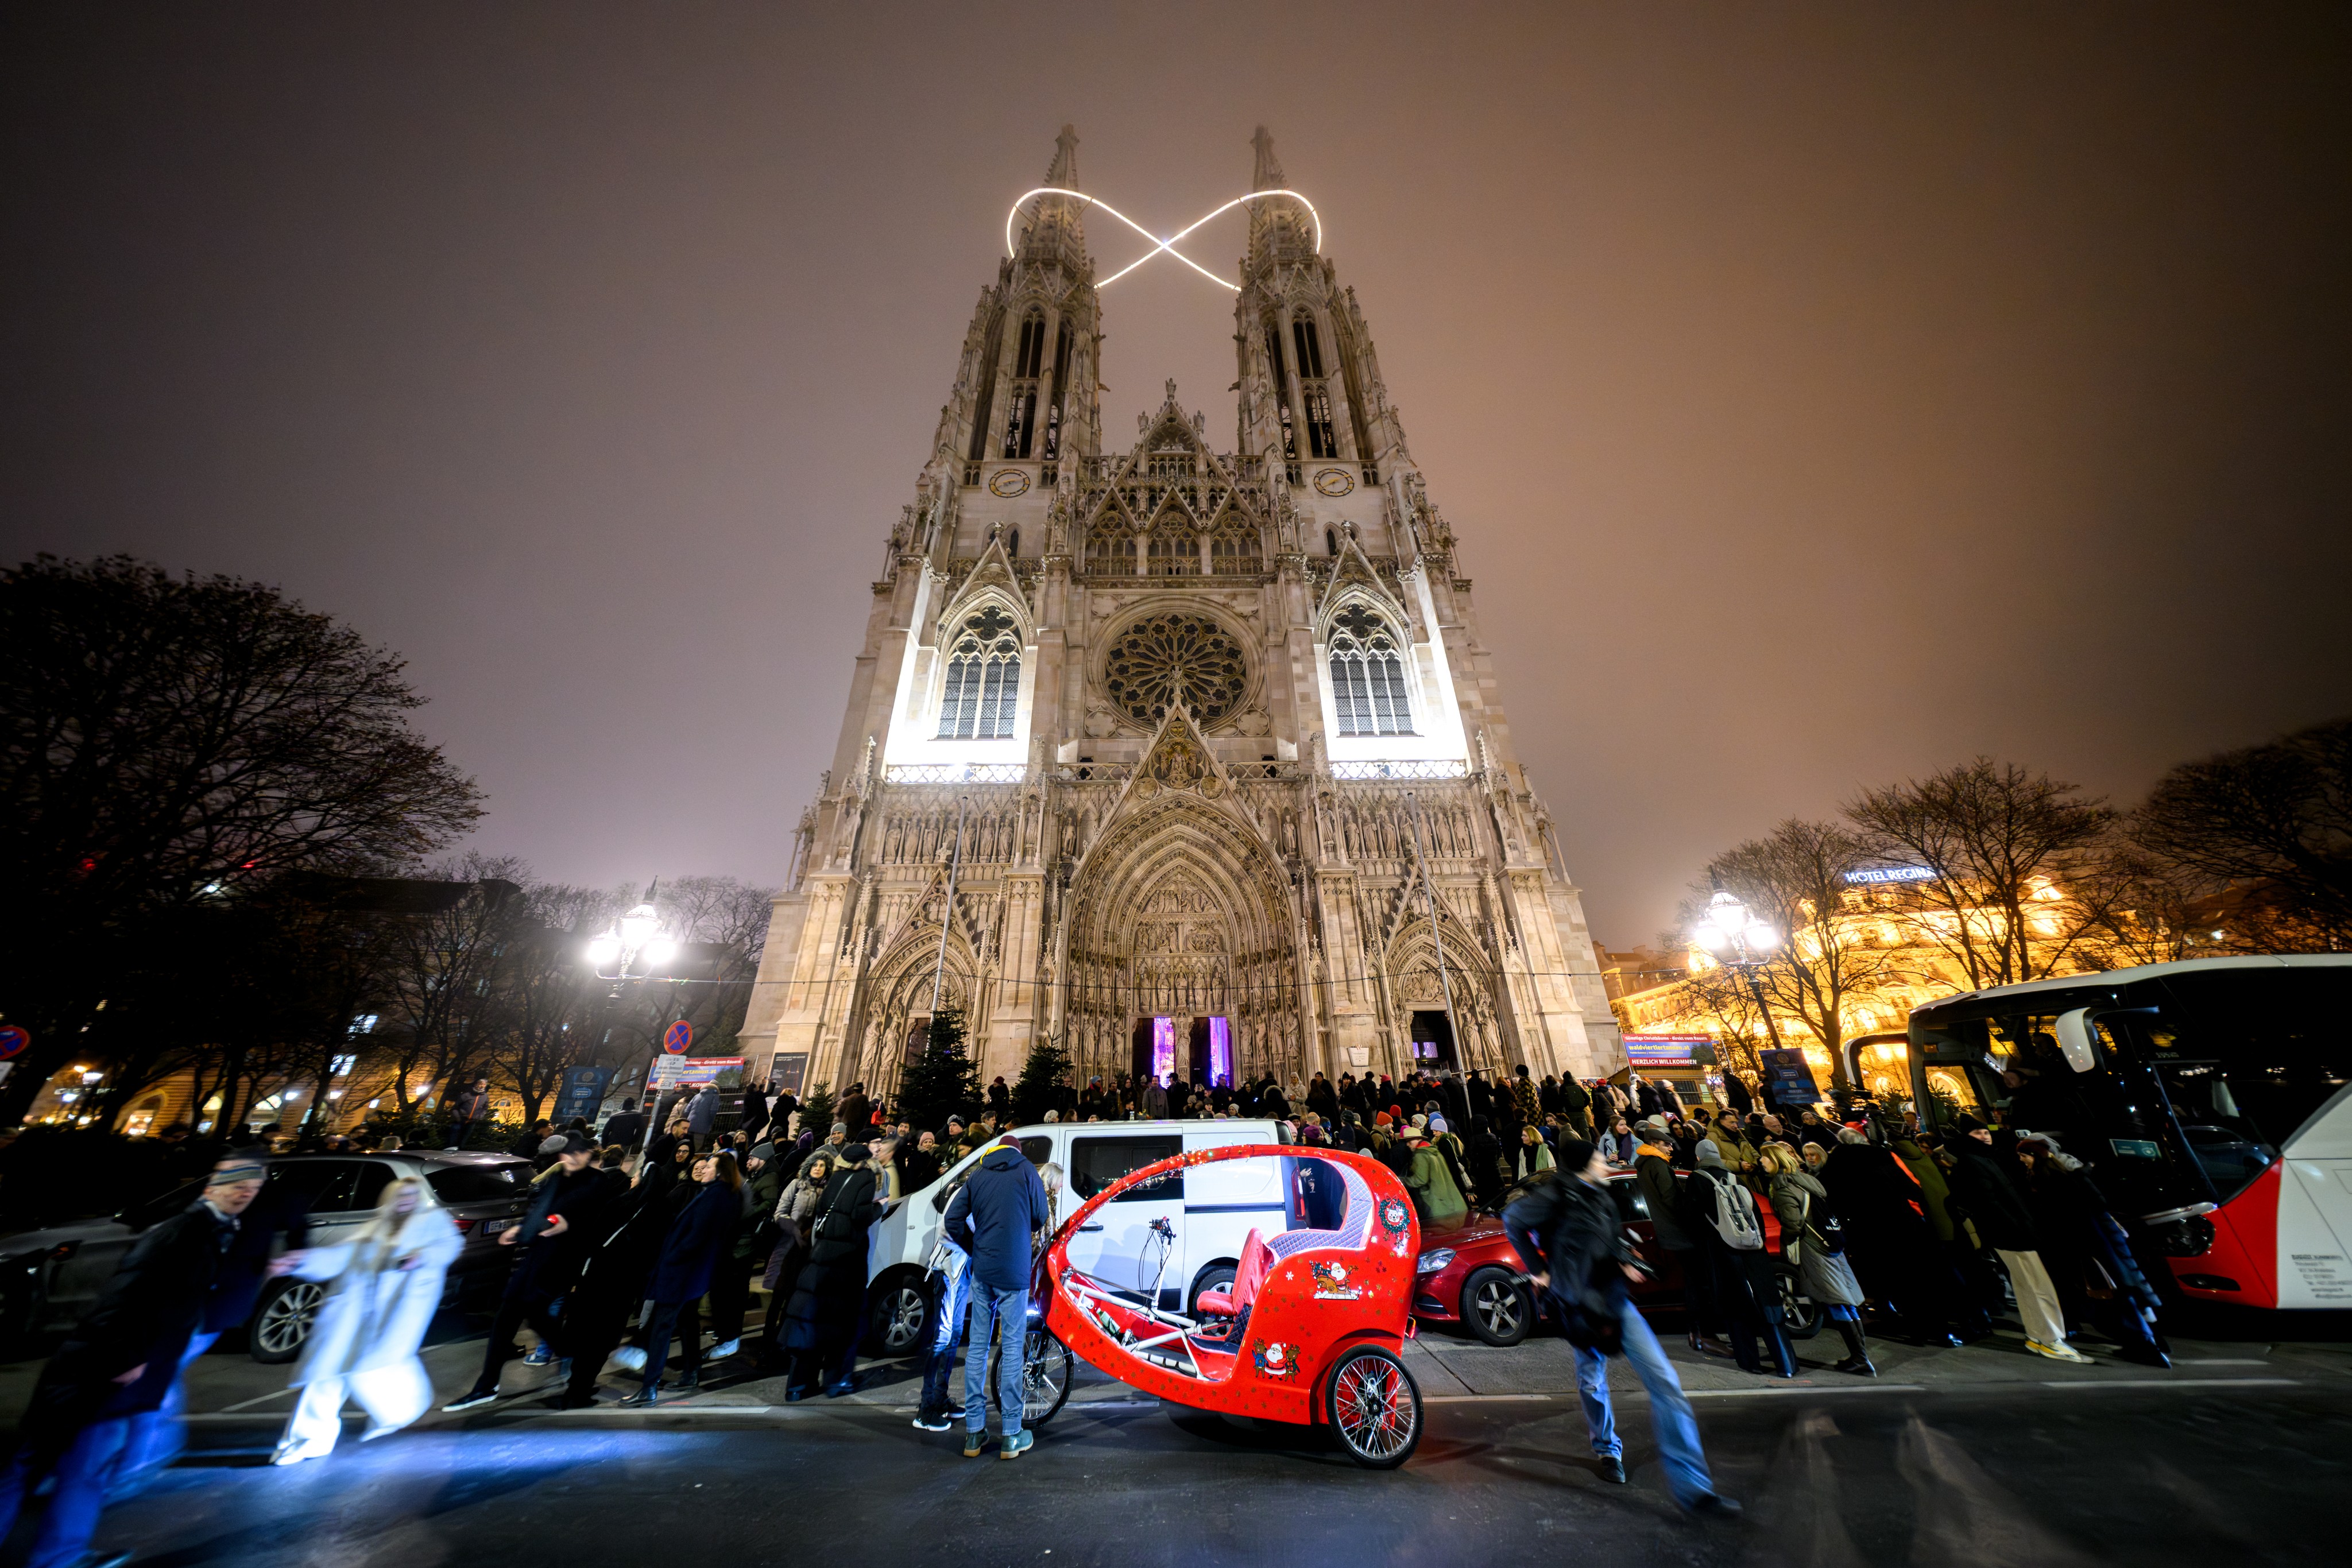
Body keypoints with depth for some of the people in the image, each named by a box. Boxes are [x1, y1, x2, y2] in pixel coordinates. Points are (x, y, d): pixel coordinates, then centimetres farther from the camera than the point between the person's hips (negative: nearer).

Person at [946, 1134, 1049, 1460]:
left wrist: (975, 1249, 15)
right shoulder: (1026, 1171, -2)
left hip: (982, 1270, 4)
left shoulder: (978, 1175, 8)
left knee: (977, 1346, 13)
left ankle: (974, 1432, 21)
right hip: (1014, 1272, -4)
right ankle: (1012, 1437, 11)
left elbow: (953, 1219, 4)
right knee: (1013, 1347, 4)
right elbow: (1041, 1216, 3)